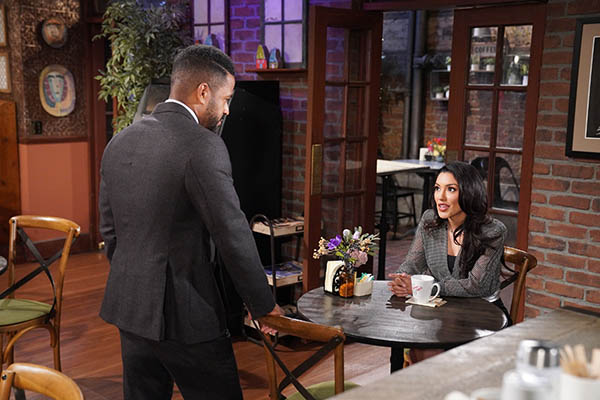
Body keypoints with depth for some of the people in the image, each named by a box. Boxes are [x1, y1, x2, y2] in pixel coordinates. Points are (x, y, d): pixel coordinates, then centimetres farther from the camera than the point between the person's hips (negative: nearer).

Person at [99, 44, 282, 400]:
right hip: (184, 313, -7)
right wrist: (265, 306, -7)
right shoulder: (203, 146, -17)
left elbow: (110, 230, 13)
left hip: (128, 306, 7)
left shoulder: (119, 143, 6)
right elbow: (233, 235, -18)